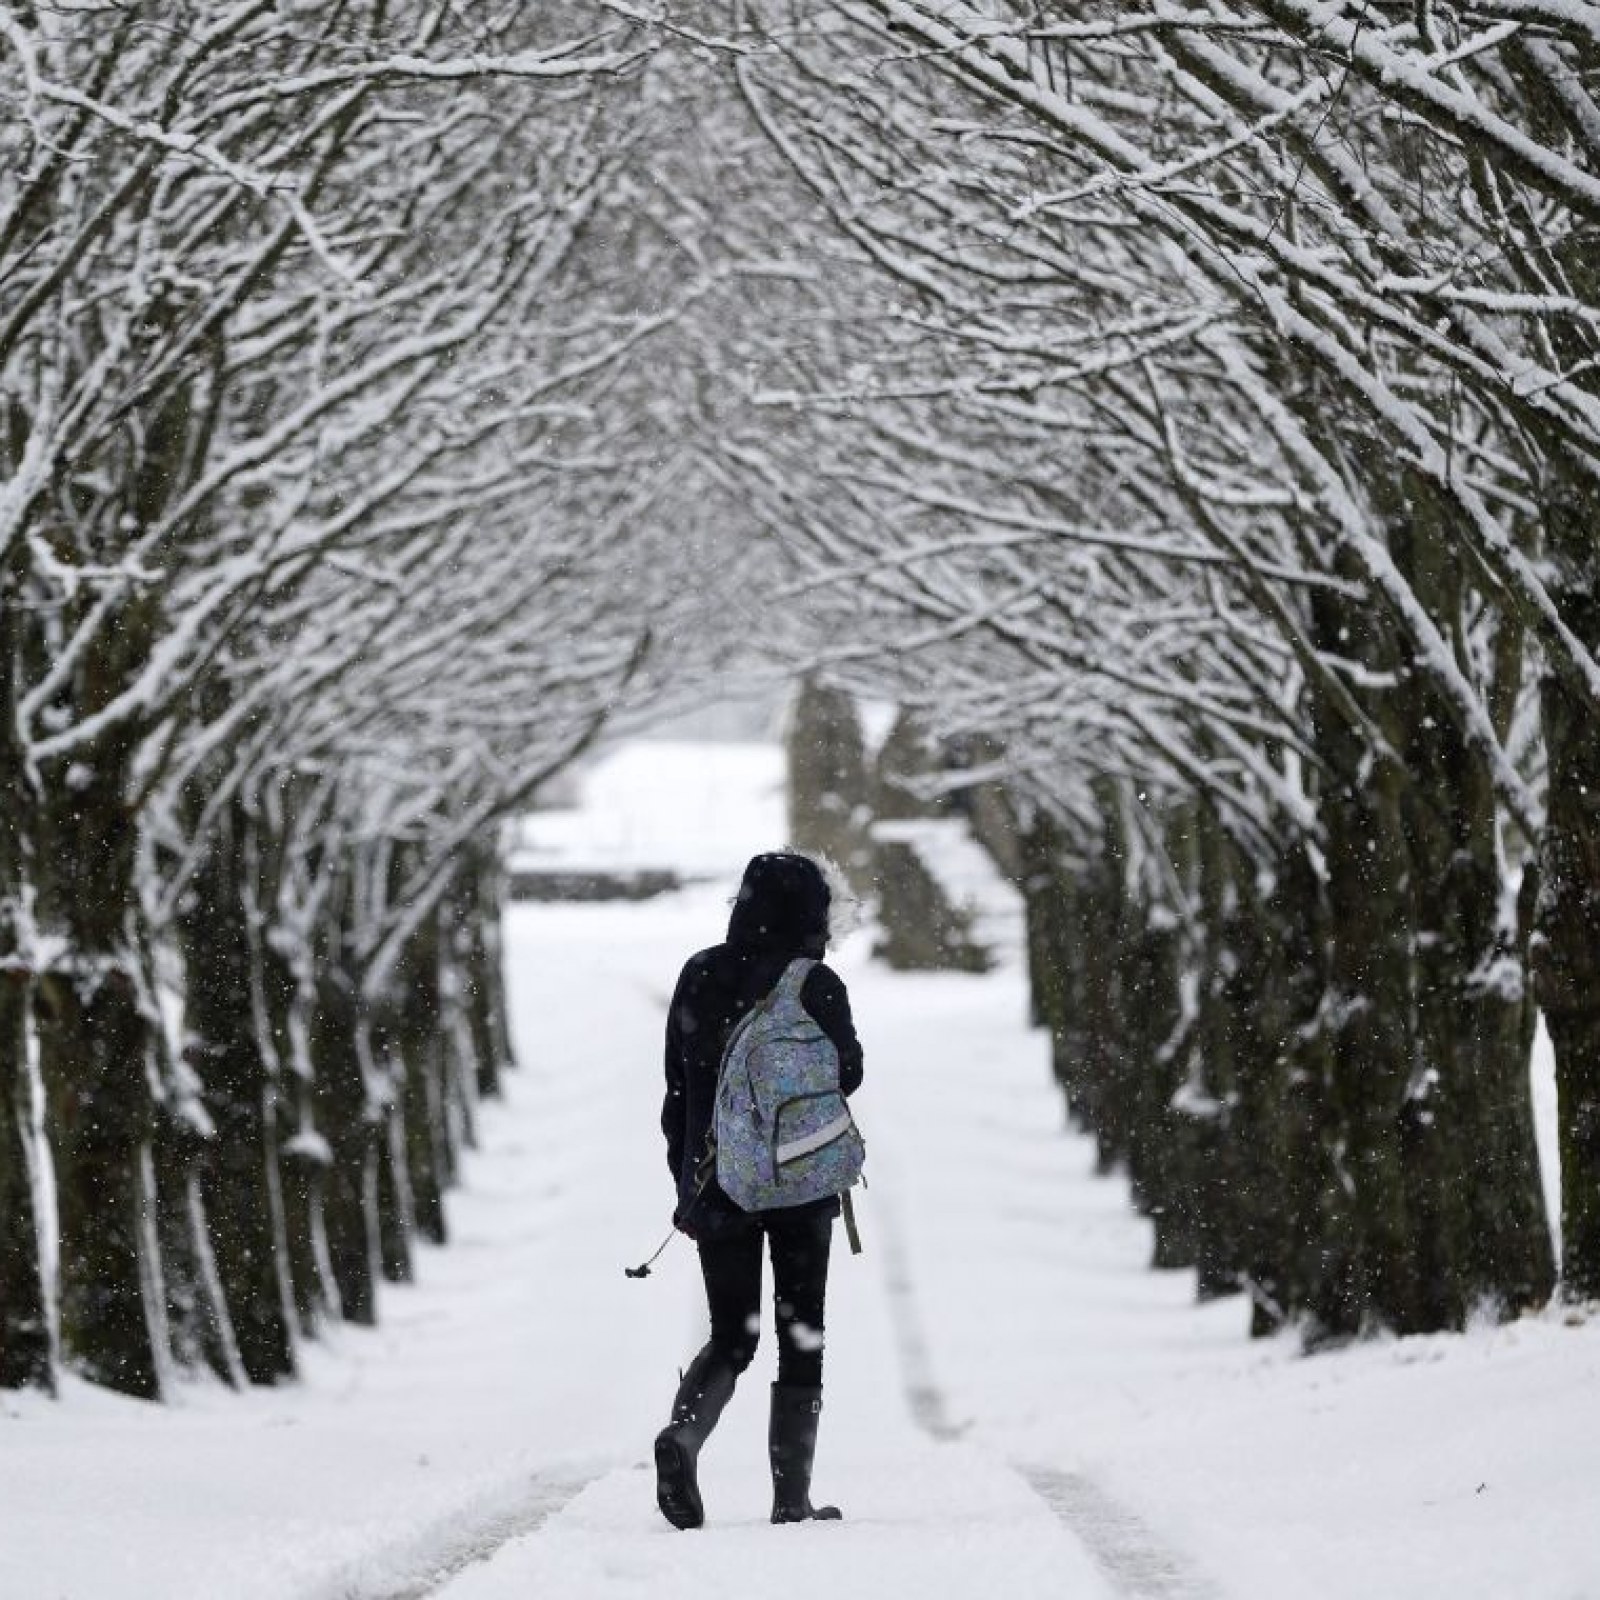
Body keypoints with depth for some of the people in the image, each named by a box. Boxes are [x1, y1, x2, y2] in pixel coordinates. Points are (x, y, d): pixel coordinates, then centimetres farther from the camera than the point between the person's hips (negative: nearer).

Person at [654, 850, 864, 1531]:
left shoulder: (699, 977, 3)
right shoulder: (814, 985, -9)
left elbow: (677, 1088, 7)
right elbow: (846, 1074, 0)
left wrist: (689, 1181, 14)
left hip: (717, 1185, 3)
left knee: (731, 1338, 11)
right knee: (801, 1340, 6)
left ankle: (682, 1435, -18)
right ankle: (791, 1497, 2)